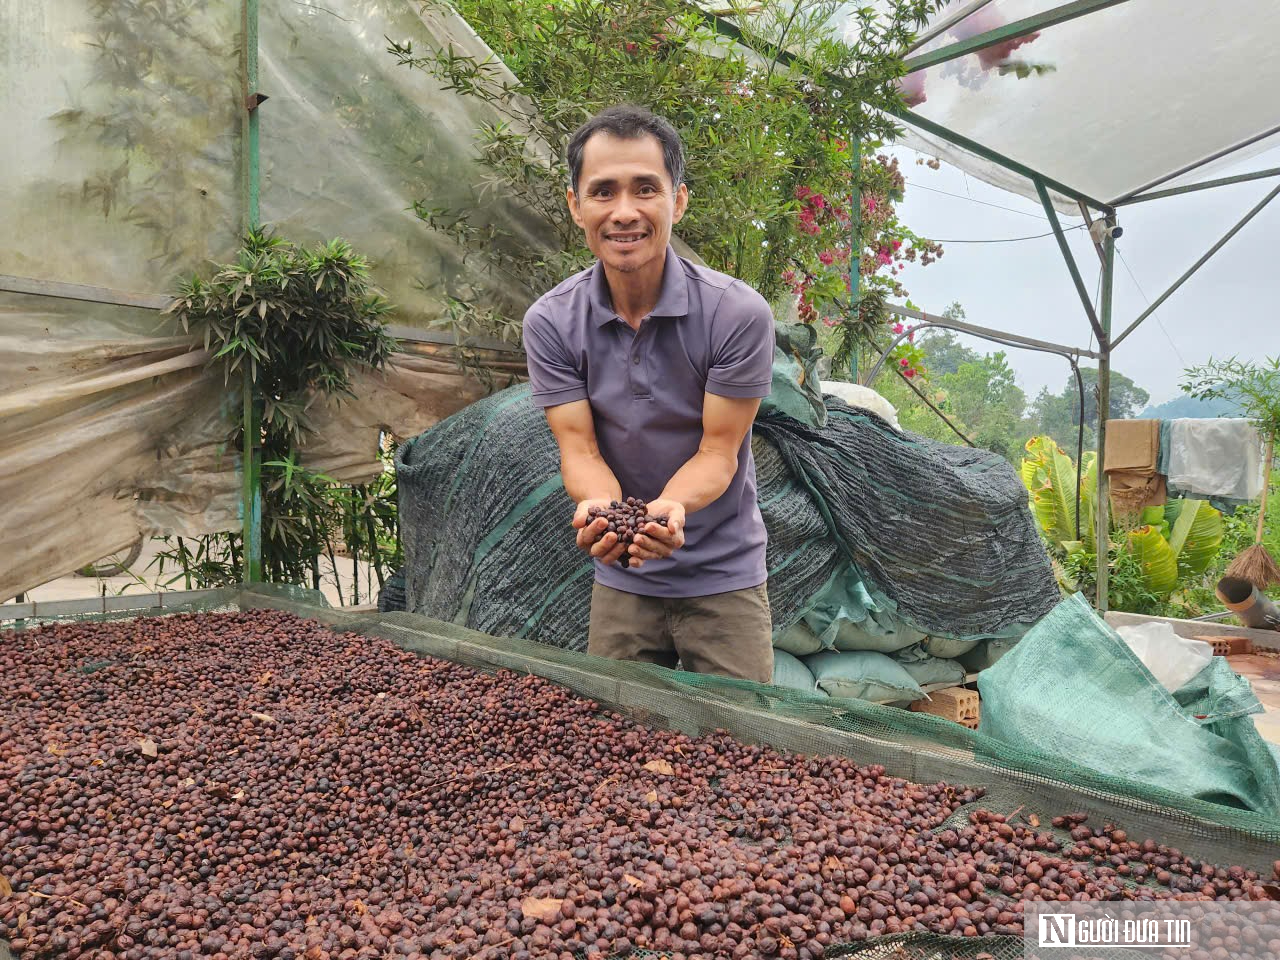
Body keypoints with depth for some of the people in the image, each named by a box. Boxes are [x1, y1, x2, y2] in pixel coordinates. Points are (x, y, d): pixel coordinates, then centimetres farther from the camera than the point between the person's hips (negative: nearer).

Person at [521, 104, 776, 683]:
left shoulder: (738, 314, -18)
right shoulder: (550, 323, -9)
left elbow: (717, 450, -14)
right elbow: (579, 447, -11)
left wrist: (668, 507, -35)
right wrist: (599, 505, -34)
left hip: (724, 577, -2)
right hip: (619, 580, 3)